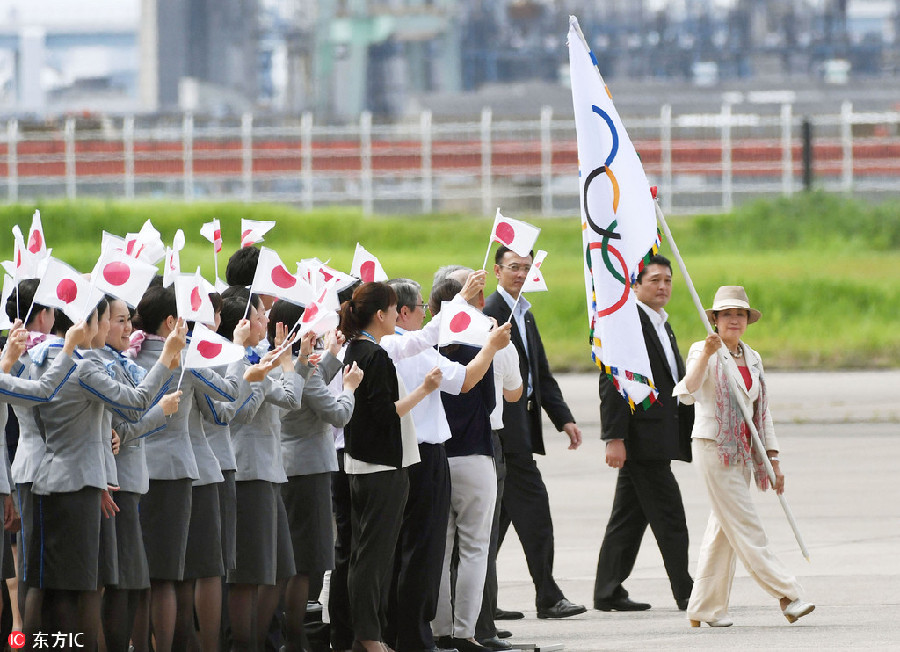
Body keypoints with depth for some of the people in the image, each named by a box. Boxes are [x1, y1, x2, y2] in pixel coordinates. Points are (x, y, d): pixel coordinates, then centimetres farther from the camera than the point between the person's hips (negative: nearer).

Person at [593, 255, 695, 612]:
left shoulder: (661, 325, 20)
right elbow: (611, 383, -15)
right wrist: (614, 438, -20)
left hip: (660, 434, 10)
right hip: (642, 435, -10)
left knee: (629, 516, 11)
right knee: (669, 516, -7)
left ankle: (609, 593, 14)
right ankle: (686, 593, -4)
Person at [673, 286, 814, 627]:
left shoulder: (753, 359, 14)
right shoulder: (703, 352, -6)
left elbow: (762, 412, 18)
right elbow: (687, 393, -23)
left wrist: (772, 458, 13)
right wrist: (706, 355, -33)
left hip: (742, 451, 7)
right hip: (712, 446, -7)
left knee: (722, 529, 7)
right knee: (746, 527, -8)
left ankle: (705, 608, 12)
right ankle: (787, 595, -12)